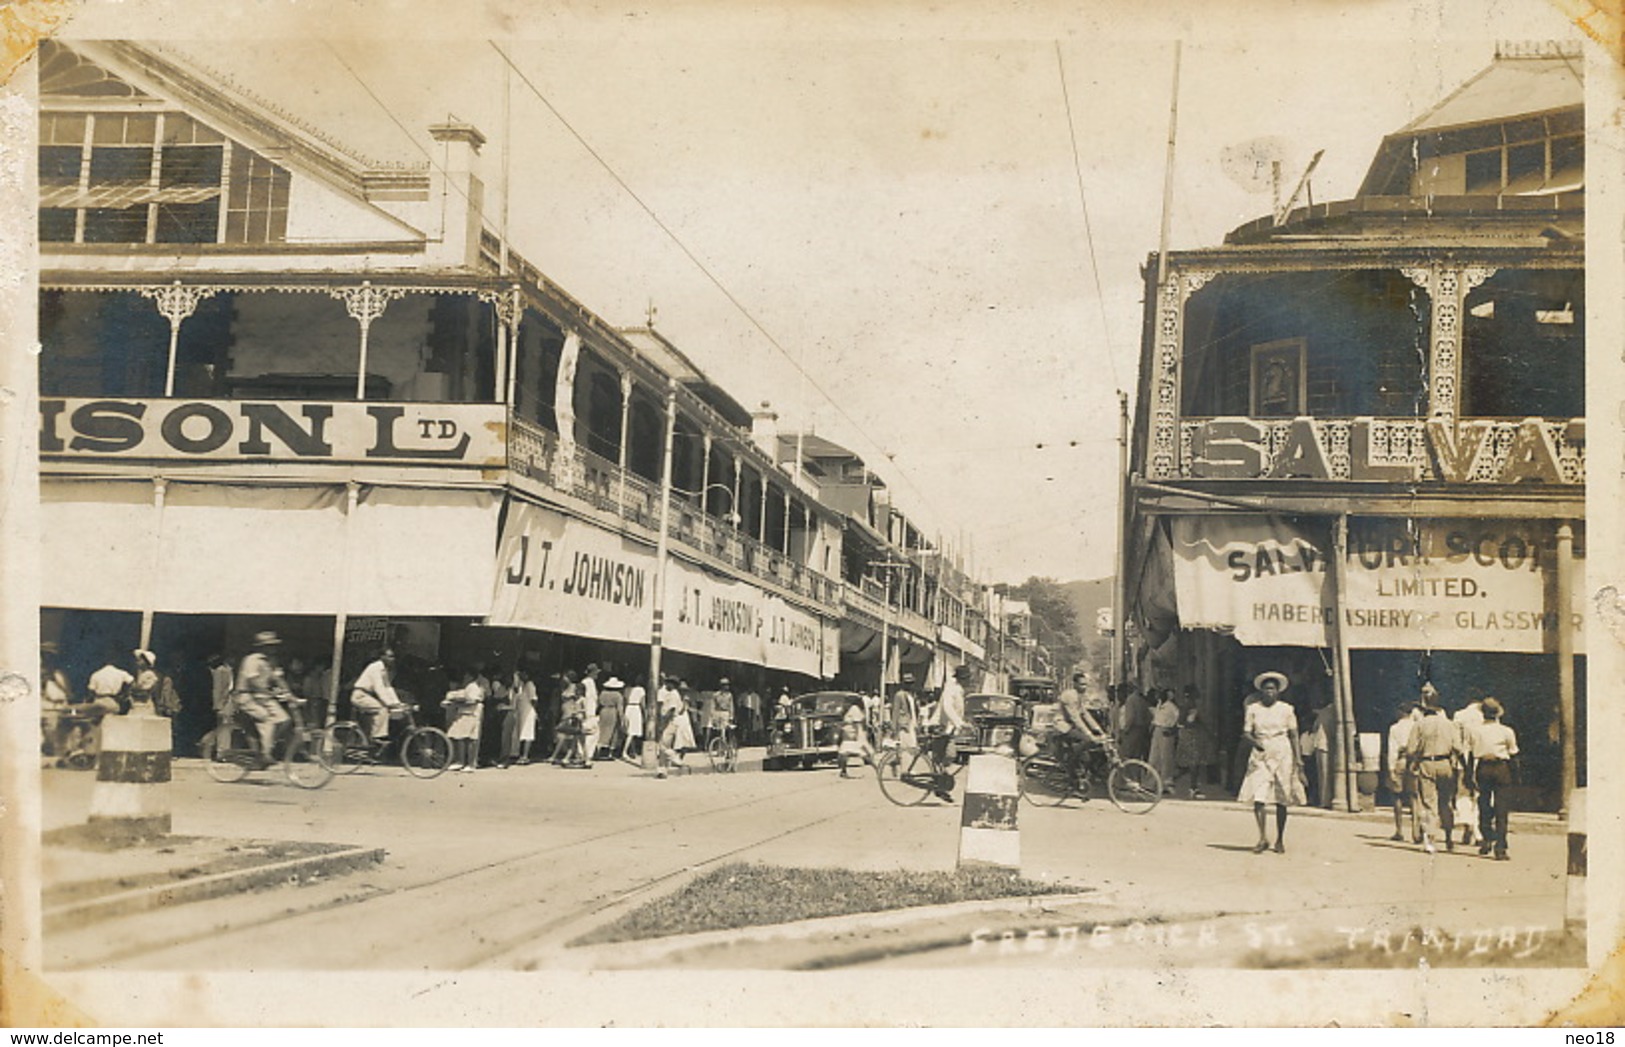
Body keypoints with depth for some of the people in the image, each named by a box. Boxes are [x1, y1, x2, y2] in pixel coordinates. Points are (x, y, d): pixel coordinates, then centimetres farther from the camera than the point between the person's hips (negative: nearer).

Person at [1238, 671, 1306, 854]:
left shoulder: (1286, 709, 5)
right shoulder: (1253, 709, 6)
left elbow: (1294, 735, 7)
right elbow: (1246, 732, 4)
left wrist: (1298, 759, 1)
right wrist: (1255, 741, -17)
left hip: (1282, 755, 0)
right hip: (1261, 756, 0)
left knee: (1281, 800, 3)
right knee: (1258, 797, -13)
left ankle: (1280, 840, 14)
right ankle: (1263, 837, -10)